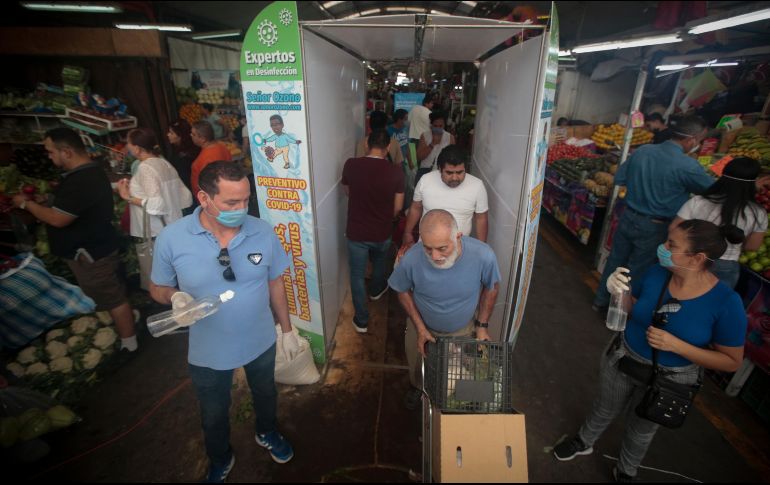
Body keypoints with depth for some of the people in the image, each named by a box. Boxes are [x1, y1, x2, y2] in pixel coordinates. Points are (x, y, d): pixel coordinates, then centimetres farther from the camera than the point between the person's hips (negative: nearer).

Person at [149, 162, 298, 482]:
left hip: (261, 342, 1)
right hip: (208, 351, -1)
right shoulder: (171, 239, -21)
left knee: (265, 394, 29)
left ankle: (267, 434, 63)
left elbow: (275, 283, -5)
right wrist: (174, 296, -30)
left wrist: (287, 329, 1)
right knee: (213, 414, 25)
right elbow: (157, 289, -6)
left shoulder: (263, 232, -18)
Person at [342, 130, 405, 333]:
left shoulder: (351, 165, -12)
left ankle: (361, 320, 22)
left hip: (356, 232, -1)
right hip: (382, 233, 1)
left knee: (357, 275, 14)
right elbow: (398, 207, -5)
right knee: (379, 263, 31)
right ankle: (376, 290, 57)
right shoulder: (395, 171, -14)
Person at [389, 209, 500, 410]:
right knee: (417, 368, 28)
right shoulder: (411, 259, -36)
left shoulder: (483, 255, -35)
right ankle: (416, 387, 63)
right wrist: (420, 327, -15)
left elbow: (492, 287, -12)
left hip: (461, 330, 0)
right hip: (422, 326, 0)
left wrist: (482, 325, -9)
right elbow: (403, 290, -13)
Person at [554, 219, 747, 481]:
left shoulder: (727, 303, -26)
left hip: (668, 379, -2)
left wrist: (675, 345, -29)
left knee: (641, 429, 25)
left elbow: (732, 362, -16)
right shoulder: (656, 273, -17)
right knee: (605, 409, 27)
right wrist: (618, 293, -23)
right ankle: (584, 442, 57)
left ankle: (626, 471, 55)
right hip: (623, 360, 2)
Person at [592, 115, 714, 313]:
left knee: (615, 260, 18)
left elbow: (619, 179, 4)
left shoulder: (643, 150, -4)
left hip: (628, 217, 5)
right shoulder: (687, 166, -19)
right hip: (653, 227, -5)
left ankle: (601, 301, 33)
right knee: (637, 271, 10)